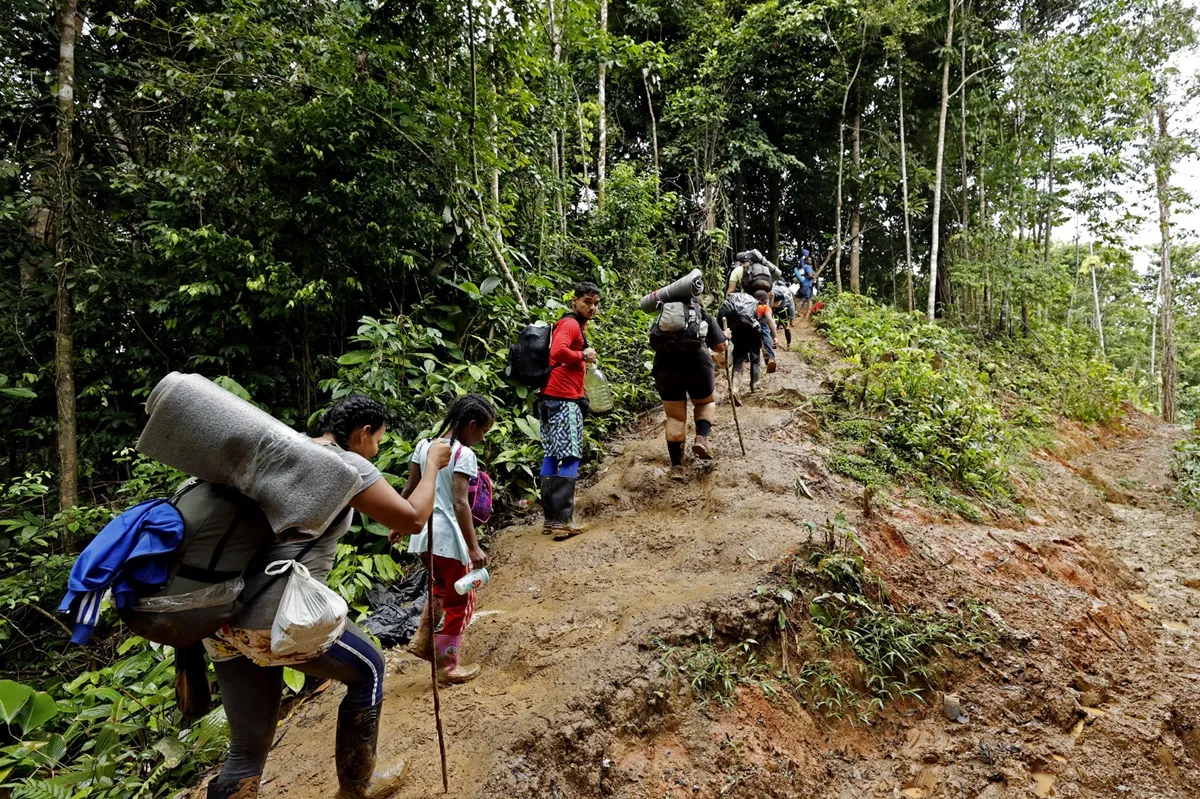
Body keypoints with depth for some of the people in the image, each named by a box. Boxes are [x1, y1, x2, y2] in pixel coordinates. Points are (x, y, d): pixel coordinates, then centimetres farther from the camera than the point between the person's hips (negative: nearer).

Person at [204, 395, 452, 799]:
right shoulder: (347, 464, -7)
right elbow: (413, 518, -7)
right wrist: (433, 463, 6)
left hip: (222, 617, 8)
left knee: (248, 751, 18)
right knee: (368, 670, 19)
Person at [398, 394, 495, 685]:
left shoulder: (424, 445, 5)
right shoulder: (464, 455, -15)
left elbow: (409, 490, 9)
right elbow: (460, 503, -22)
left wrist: (399, 525, 21)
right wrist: (474, 547, -21)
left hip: (423, 533, 7)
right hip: (448, 536, -7)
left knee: (442, 588, 30)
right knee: (460, 601, 10)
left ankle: (423, 640, 25)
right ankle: (448, 666, 19)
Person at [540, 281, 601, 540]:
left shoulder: (577, 325, 21)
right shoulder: (571, 324, -10)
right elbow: (558, 352, -27)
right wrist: (583, 356, -13)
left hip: (555, 398, 10)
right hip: (564, 399, -10)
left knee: (552, 457, 9)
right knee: (569, 458, -9)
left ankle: (551, 519, 14)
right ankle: (562, 521, -9)